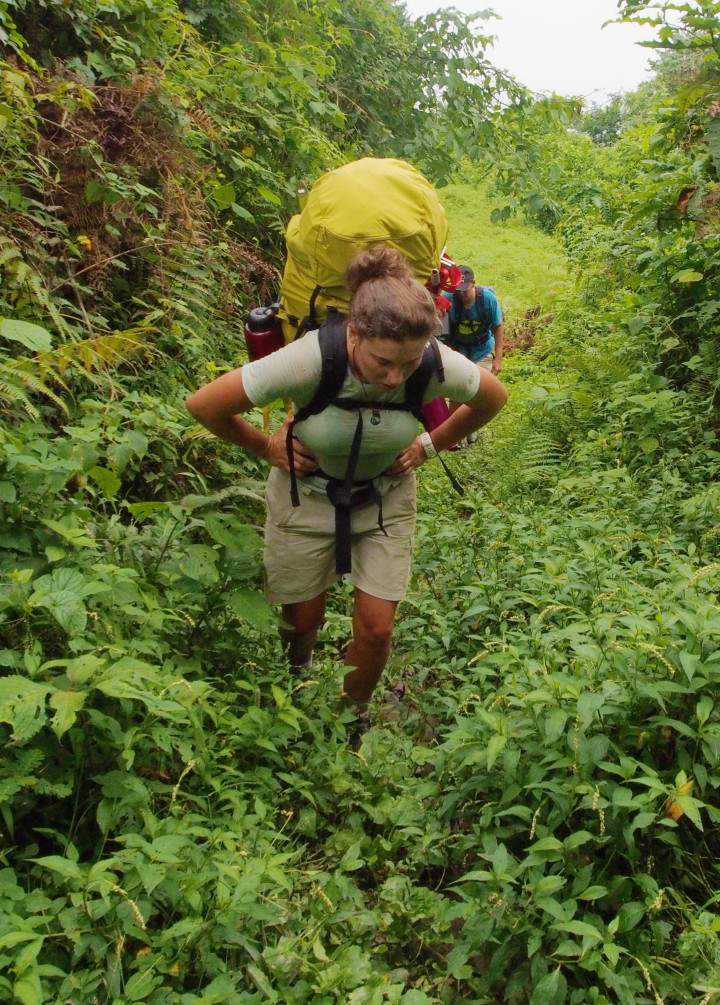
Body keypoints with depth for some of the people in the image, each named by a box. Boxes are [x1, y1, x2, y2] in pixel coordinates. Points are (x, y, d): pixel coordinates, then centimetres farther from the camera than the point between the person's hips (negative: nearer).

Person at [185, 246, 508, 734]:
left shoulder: (438, 365, -28)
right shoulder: (309, 359, -36)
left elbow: (494, 397, -3)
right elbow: (204, 404, -24)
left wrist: (429, 445, -4)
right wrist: (266, 448, -12)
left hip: (387, 499, 2)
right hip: (308, 496, -1)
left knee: (376, 628, 1)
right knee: (303, 619, 12)